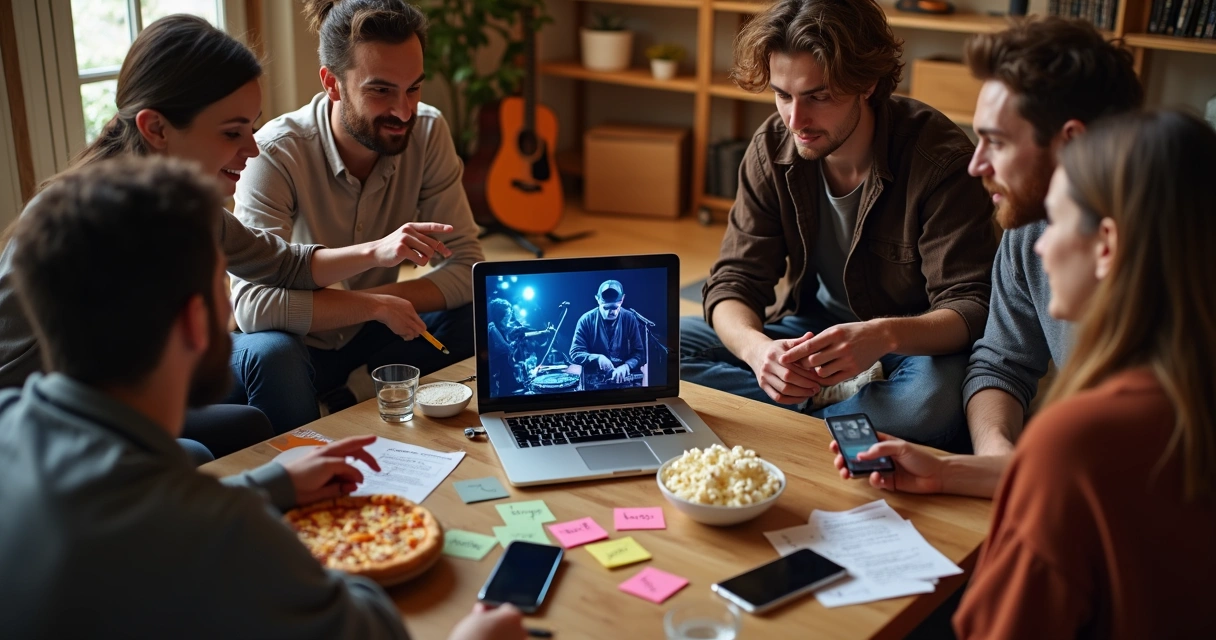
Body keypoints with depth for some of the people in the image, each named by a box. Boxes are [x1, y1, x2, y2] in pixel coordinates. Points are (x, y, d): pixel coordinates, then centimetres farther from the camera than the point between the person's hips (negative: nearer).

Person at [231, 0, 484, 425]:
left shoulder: (428, 131, -14)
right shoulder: (277, 152, -26)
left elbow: (465, 266, -13)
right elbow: (253, 303, -34)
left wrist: (388, 299, -28)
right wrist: (378, 304, -31)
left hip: (371, 334, 5)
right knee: (273, 359, -36)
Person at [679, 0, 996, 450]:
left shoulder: (938, 158, -21)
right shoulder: (772, 148, -8)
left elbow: (970, 307, -23)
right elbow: (734, 281, -10)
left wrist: (884, 336, -45)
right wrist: (755, 347, -34)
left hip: (915, 346, -4)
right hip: (814, 331, 5)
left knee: (936, 397, -40)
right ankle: (837, 396, -15)